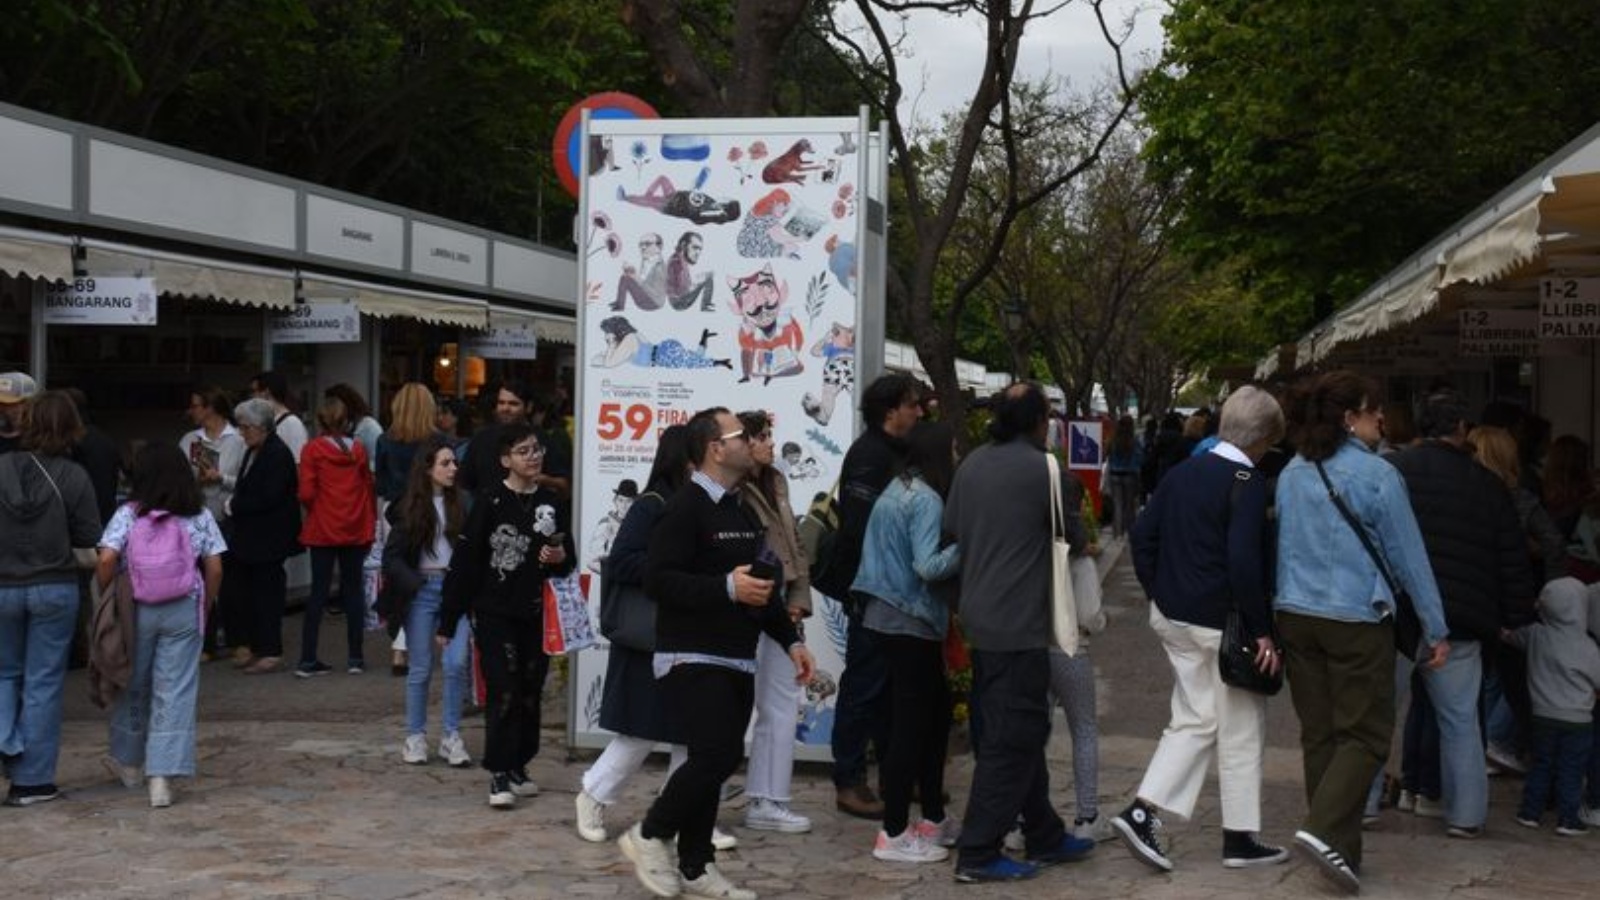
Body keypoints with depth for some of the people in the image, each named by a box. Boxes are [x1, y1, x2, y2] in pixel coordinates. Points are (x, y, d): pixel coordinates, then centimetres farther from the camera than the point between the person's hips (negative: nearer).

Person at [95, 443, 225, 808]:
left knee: (134, 684, 18)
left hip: (135, 609, 0)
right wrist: (206, 607, 12)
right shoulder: (200, 516, 1)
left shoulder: (128, 514, -3)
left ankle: (129, 762, 34)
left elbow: (106, 560, -12)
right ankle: (162, 776, -5)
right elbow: (214, 568, 0)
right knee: (176, 692, 1)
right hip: (183, 612, 0)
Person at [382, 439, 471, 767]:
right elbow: (392, 556, -3)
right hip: (421, 591, -2)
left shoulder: (459, 505, 6)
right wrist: (414, 583, -16)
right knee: (420, 669, 5)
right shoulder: (409, 507, -1)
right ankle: (415, 736, 18)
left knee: (456, 663, -8)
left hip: (455, 588, 2)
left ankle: (451, 736, 4)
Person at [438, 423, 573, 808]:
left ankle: (518, 767, 21)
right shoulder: (490, 502, -7)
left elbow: (569, 560, 16)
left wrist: (558, 558, -9)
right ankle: (500, 776, -4)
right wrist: (448, 620, -8)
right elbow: (464, 561, -7)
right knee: (503, 691, -8)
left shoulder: (551, 502, 7)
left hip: (536, 614, 5)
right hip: (495, 613, -5)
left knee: (530, 692, 9)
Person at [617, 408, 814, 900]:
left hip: (736, 661, 9)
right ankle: (649, 836, 3)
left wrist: (790, 640, 15)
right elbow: (657, 578, -20)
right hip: (693, 660, -9)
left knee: (716, 759, 9)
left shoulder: (742, 510, 17)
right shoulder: (686, 507, -12)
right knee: (717, 755, -17)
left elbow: (763, 586, 24)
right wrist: (726, 589, -24)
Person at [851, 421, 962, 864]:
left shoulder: (896, 490, 12)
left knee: (935, 710, 17)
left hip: (887, 616, 10)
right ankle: (894, 835, 1)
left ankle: (933, 818, 23)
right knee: (912, 723, -4)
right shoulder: (925, 500, -16)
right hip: (910, 622, -10)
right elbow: (928, 567, -24)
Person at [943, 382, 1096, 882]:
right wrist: (1072, 506, 18)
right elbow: (1072, 533, -2)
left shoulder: (972, 464, 6)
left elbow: (951, 527, 11)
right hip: (1018, 623, -8)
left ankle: (1044, 837, 28)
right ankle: (977, 854, -1)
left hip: (981, 618, 8)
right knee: (1012, 738, -2)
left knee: (1017, 731, 17)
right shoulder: (1042, 469, -13)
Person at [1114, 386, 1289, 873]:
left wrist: (1159, 594, 15)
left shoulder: (1182, 473, 7)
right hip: (1222, 625, -7)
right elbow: (1244, 561, -24)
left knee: (1195, 720, 16)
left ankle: (1141, 812, 5)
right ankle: (1240, 839, 17)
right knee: (1241, 731, 8)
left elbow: (1143, 534, 9)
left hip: (1173, 617, 7)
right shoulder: (1248, 482, -16)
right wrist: (1262, 630, -17)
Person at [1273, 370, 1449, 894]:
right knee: (1365, 734, 2)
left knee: (1319, 733, 11)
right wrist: (1436, 630, 1)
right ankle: (1325, 831, -15)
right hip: (1355, 621, -6)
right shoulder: (1377, 475, -10)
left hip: (1296, 616, 6)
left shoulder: (1291, 474, 7)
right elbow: (1409, 556, -6)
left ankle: (1340, 851, 17)